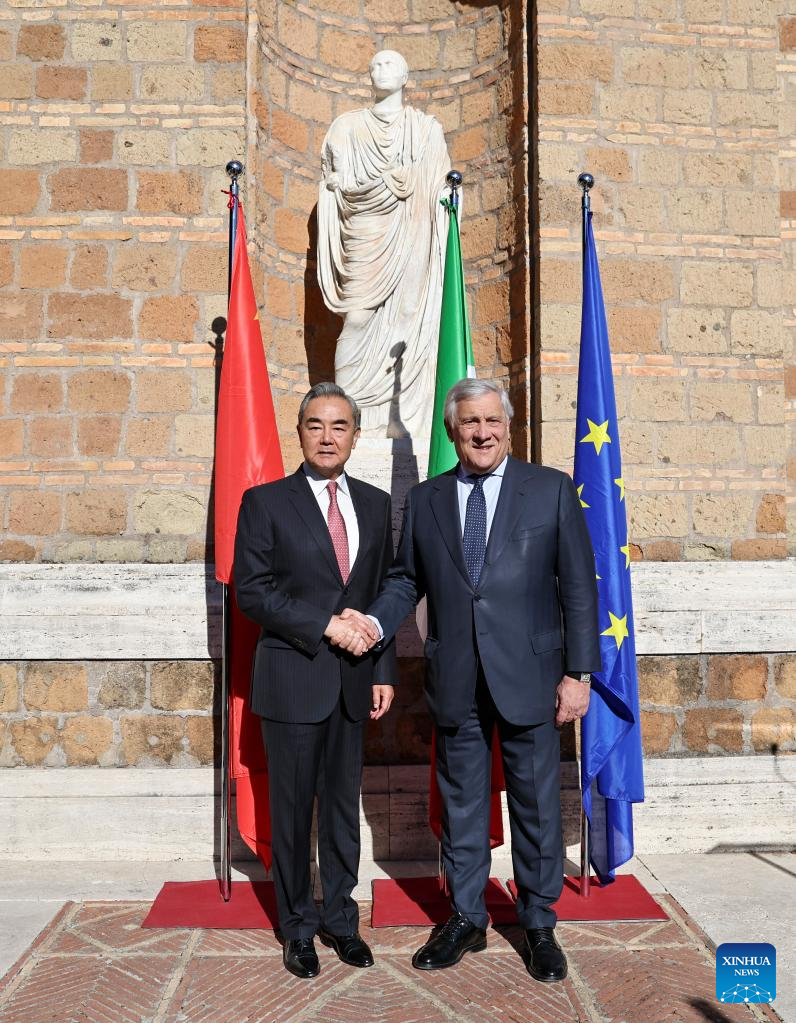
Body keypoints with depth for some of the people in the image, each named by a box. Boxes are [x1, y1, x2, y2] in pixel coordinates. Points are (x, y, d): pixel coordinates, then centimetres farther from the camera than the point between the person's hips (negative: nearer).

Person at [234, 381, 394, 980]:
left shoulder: (376, 505, 9)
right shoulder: (266, 502, -3)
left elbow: (386, 593, 9)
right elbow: (251, 591, -9)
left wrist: (384, 672, 4)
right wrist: (326, 625, -16)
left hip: (354, 681, 3)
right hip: (293, 679, -3)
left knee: (343, 805, 14)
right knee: (293, 808, 8)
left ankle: (340, 918, 31)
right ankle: (298, 926, 27)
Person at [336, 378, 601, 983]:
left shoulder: (552, 490, -2)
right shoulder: (424, 500, 6)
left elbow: (578, 586, -3)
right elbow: (407, 579, 10)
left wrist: (578, 672, -7)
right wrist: (375, 621, -9)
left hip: (528, 676, -2)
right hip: (455, 681, 3)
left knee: (536, 803, 10)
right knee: (461, 803, 15)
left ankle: (539, 925, 30)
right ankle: (466, 920, 33)